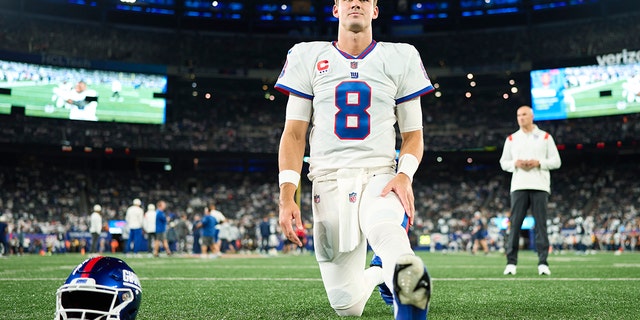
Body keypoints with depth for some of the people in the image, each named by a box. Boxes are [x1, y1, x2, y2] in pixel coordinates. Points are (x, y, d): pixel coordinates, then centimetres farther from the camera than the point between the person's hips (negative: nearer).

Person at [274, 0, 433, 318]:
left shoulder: (400, 58, 7)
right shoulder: (307, 57, 8)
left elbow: (413, 134, 11)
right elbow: (294, 134, 6)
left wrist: (405, 175, -11)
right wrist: (286, 197, -7)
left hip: (380, 176, -1)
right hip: (329, 180, 1)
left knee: (382, 225, -40)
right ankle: (375, 276, 30)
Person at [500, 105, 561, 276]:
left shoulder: (545, 137, 10)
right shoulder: (511, 139, 15)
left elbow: (556, 161, 6)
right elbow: (503, 162, 14)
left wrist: (538, 163, -10)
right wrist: (515, 163, -6)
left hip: (540, 186, -1)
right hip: (519, 186, 1)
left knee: (541, 224, -3)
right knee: (515, 224, -4)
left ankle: (543, 262, -1)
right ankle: (511, 262, -1)